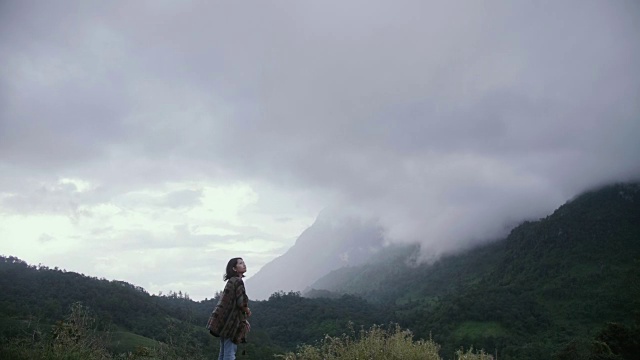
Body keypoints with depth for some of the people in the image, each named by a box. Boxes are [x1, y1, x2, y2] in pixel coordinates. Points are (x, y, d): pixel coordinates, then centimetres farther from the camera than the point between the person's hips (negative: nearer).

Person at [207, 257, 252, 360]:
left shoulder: (231, 281, 17)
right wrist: (248, 311, 3)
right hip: (231, 322, -9)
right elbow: (242, 302, -18)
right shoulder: (238, 281, -12)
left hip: (224, 321, 9)